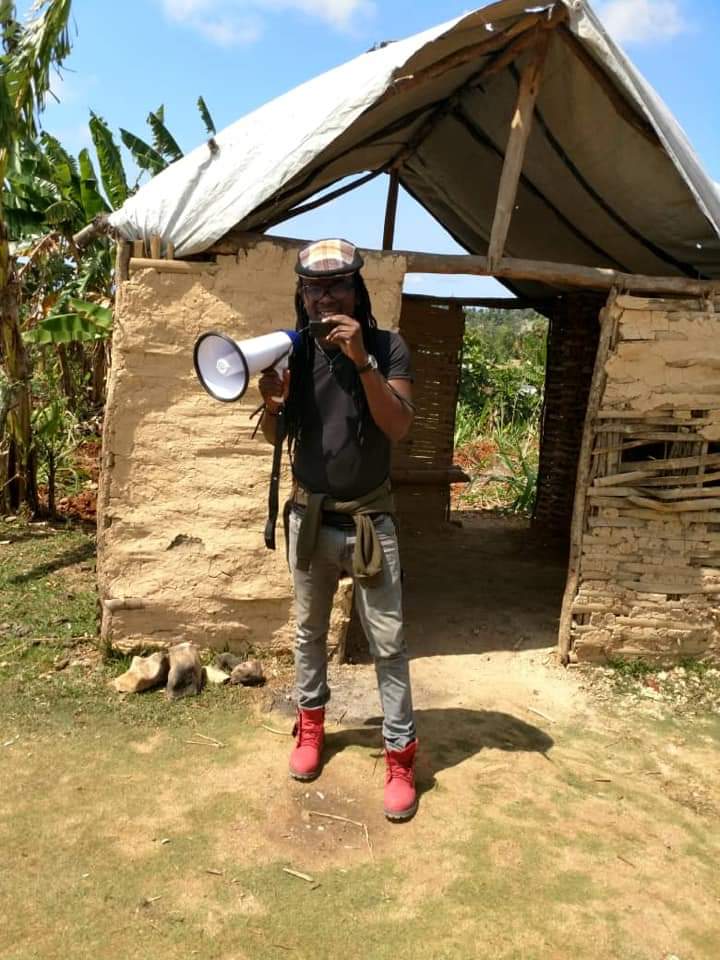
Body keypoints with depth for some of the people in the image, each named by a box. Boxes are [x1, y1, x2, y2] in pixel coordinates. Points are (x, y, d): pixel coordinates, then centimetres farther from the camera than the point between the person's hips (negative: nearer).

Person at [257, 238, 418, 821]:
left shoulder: (387, 347, -9)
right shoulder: (295, 350, -2)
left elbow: (399, 427, -19)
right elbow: (276, 438, 3)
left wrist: (362, 361, -29)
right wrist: (272, 401, -20)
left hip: (370, 521, -2)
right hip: (310, 519, 3)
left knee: (388, 643, 2)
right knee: (310, 631, 18)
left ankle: (401, 753, 16)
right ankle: (311, 720, 38)